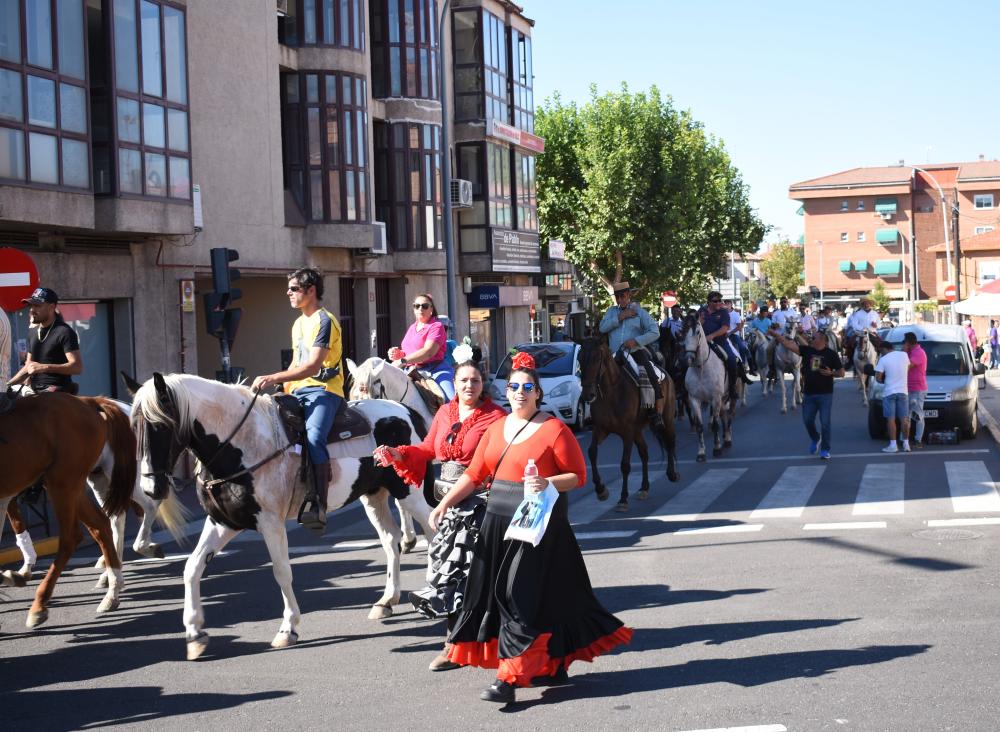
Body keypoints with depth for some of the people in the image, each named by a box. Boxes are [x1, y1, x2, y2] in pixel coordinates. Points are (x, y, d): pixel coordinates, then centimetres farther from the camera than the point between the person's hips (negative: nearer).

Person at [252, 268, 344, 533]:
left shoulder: (324, 321, -8)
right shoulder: (298, 324, 22)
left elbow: (312, 366, -19)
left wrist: (274, 378, -25)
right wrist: (283, 391, 13)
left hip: (323, 390, -10)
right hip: (298, 391, 10)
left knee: (313, 436, -32)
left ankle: (317, 506, -40)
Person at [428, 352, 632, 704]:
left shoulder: (554, 430, -7)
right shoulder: (497, 428, 12)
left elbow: (578, 475, -7)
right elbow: (475, 473, 12)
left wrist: (547, 484, -23)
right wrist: (445, 503, 3)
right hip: (498, 522, 7)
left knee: (523, 598, -9)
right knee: (497, 593, 9)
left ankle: (509, 678, -8)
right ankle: (554, 666, 21)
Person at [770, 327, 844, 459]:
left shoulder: (831, 354, -5)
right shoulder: (807, 350, 3)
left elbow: (841, 372, -2)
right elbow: (789, 345, -6)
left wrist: (831, 373, -20)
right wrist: (777, 336, -16)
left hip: (825, 394, -4)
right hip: (809, 393, 4)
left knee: (825, 423, -2)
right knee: (807, 420, 8)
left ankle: (825, 449, 10)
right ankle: (815, 439, 36)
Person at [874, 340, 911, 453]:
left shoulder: (883, 360, -9)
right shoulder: (904, 355, 2)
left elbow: (878, 378, -11)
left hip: (889, 392, -4)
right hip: (903, 391, 4)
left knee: (891, 419, -1)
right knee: (904, 419, 7)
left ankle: (893, 445, -4)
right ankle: (906, 444, 8)